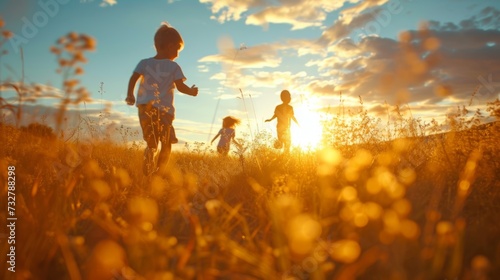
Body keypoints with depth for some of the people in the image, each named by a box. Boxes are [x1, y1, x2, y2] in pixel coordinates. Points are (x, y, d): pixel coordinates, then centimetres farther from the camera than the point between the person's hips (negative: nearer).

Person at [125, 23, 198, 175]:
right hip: (165, 110, -3)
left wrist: (130, 95, 11)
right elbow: (180, 87, -5)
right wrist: (192, 91, 13)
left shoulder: (145, 62, 9)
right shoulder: (174, 66, 1)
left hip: (146, 108, 3)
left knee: (152, 143, 9)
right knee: (166, 144, 12)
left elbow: (133, 79, 0)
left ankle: (148, 173, -12)